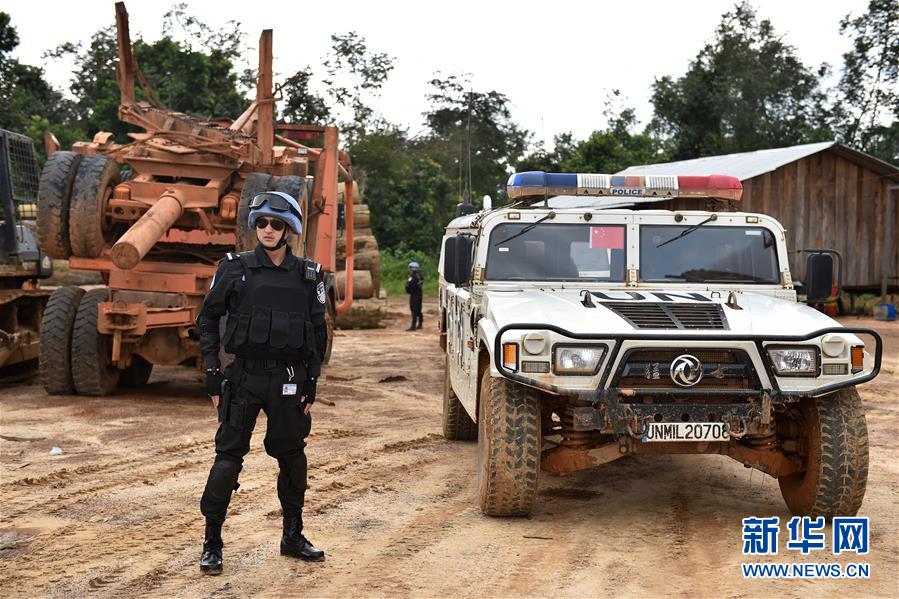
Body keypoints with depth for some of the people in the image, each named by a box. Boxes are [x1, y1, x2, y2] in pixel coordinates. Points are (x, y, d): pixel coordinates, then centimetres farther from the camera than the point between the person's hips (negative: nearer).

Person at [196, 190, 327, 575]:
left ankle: (293, 537, 27)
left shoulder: (307, 276, 3)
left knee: (293, 458, 11)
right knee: (228, 457, -3)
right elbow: (208, 320, 3)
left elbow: (318, 333, 9)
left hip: (289, 380, 2)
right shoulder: (236, 269, -2)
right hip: (245, 376, -2)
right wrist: (212, 375, -4)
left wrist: (311, 383, 4)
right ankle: (212, 545, 8)